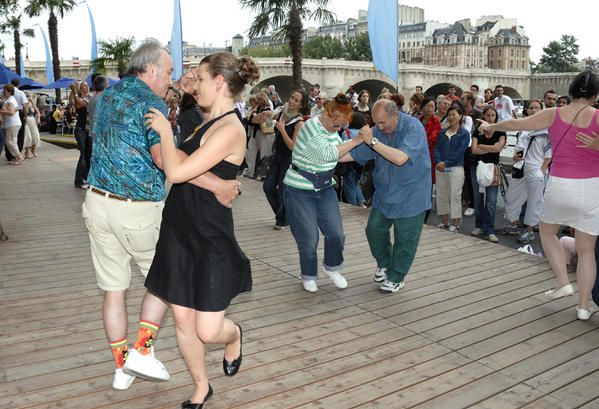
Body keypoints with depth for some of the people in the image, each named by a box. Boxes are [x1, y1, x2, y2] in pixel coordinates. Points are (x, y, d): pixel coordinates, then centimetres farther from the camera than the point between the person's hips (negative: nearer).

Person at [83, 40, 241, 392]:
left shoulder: (107, 95, 11)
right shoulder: (152, 102, -13)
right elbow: (162, 156, -28)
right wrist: (216, 184, -30)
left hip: (98, 201, 7)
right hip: (138, 210, -7)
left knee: (114, 288, 13)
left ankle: (121, 368, 24)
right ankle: (143, 350, 10)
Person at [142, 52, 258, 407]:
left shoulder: (231, 129, -18)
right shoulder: (209, 124, 10)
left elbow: (176, 172, -23)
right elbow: (180, 168, 18)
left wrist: (164, 129, -11)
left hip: (211, 240, -8)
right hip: (179, 232, 8)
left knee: (207, 331, -3)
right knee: (182, 319, 12)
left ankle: (233, 335, 34)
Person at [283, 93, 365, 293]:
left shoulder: (333, 128, 3)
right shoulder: (311, 127, -20)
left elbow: (340, 153, 10)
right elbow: (328, 154, -30)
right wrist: (356, 141, -26)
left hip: (325, 188, 7)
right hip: (300, 190, -6)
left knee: (336, 234, 2)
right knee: (308, 240, 1)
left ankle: (332, 267, 30)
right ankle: (308, 275, 26)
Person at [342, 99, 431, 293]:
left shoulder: (413, 128, -21)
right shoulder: (377, 131, -3)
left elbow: (400, 158, -35)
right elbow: (355, 154, 3)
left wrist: (372, 141, -37)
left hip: (410, 194, -6)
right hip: (384, 193, 6)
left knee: (405, 238, 5)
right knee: (374, 229, 10)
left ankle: (396, 277, 24)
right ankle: (384, 263, 37)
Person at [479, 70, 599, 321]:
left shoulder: (554, 115, -1)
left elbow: (514, 124, 11)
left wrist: (490, 127, 24)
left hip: (560, 185, 0)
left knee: (547, 231, 27)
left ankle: (563, 282, 16)